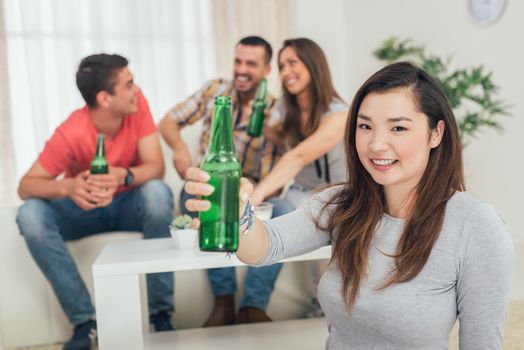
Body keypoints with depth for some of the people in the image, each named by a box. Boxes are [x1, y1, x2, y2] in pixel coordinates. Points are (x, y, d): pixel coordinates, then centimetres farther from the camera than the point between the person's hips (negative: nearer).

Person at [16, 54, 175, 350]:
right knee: (30, 215, -28)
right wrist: (66, 186, -44)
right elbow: (26, 186, -22)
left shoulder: (137, 105, -17)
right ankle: (85, 320, -19)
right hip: (85, 209, 0)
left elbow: (156, 167, -21)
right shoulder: (72, 134, -24)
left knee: (157, 192, -33)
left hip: (129, 205, 1)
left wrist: (123, 176, -43)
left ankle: (161, 314, -24)